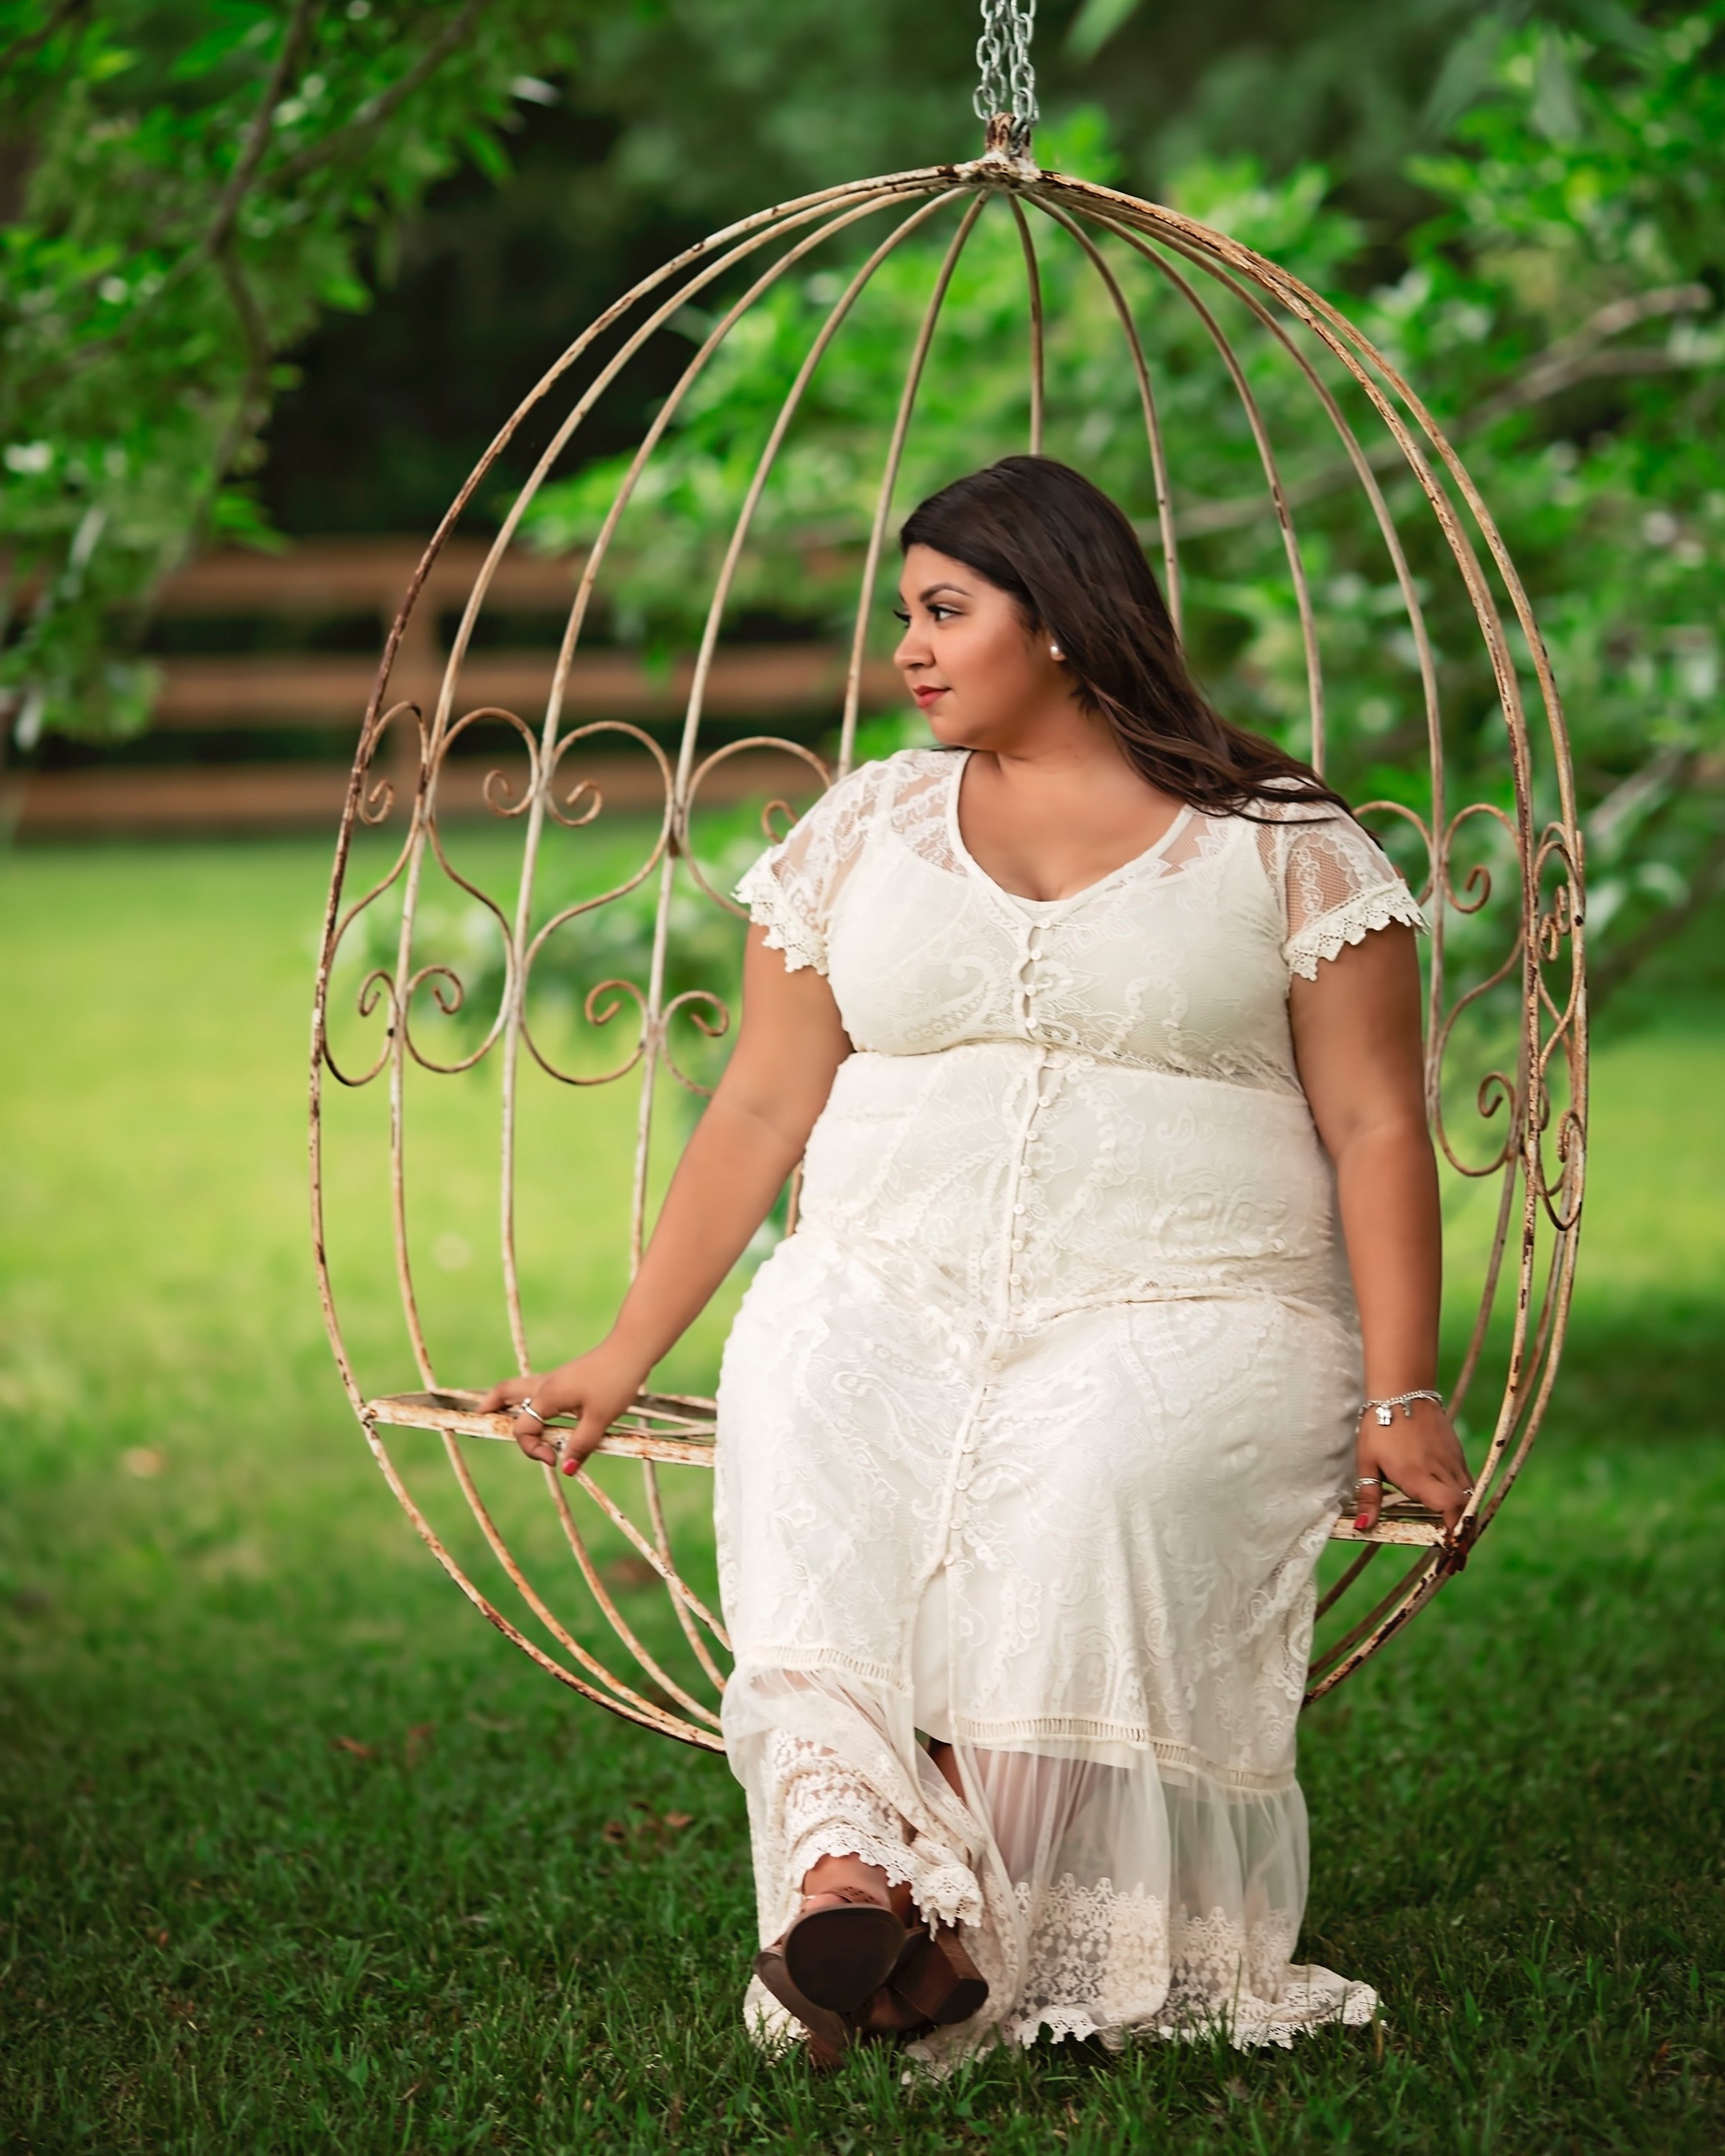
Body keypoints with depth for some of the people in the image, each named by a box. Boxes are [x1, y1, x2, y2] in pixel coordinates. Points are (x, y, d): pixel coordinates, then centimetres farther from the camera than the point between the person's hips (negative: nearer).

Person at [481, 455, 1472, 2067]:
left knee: (1114, 1470, -36)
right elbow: (760, 1109, 15)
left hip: (1182, 1311, -2)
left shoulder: (1281, 845, 7)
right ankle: (850, 1865, -43)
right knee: (801, 1409, -32)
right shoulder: (862, 830, 17)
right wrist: (622, 1357, 8)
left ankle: (976, 1926, -32)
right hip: (891, 1290, 3)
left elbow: (1374, 1125, 3)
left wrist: (1401, 1397, -8)